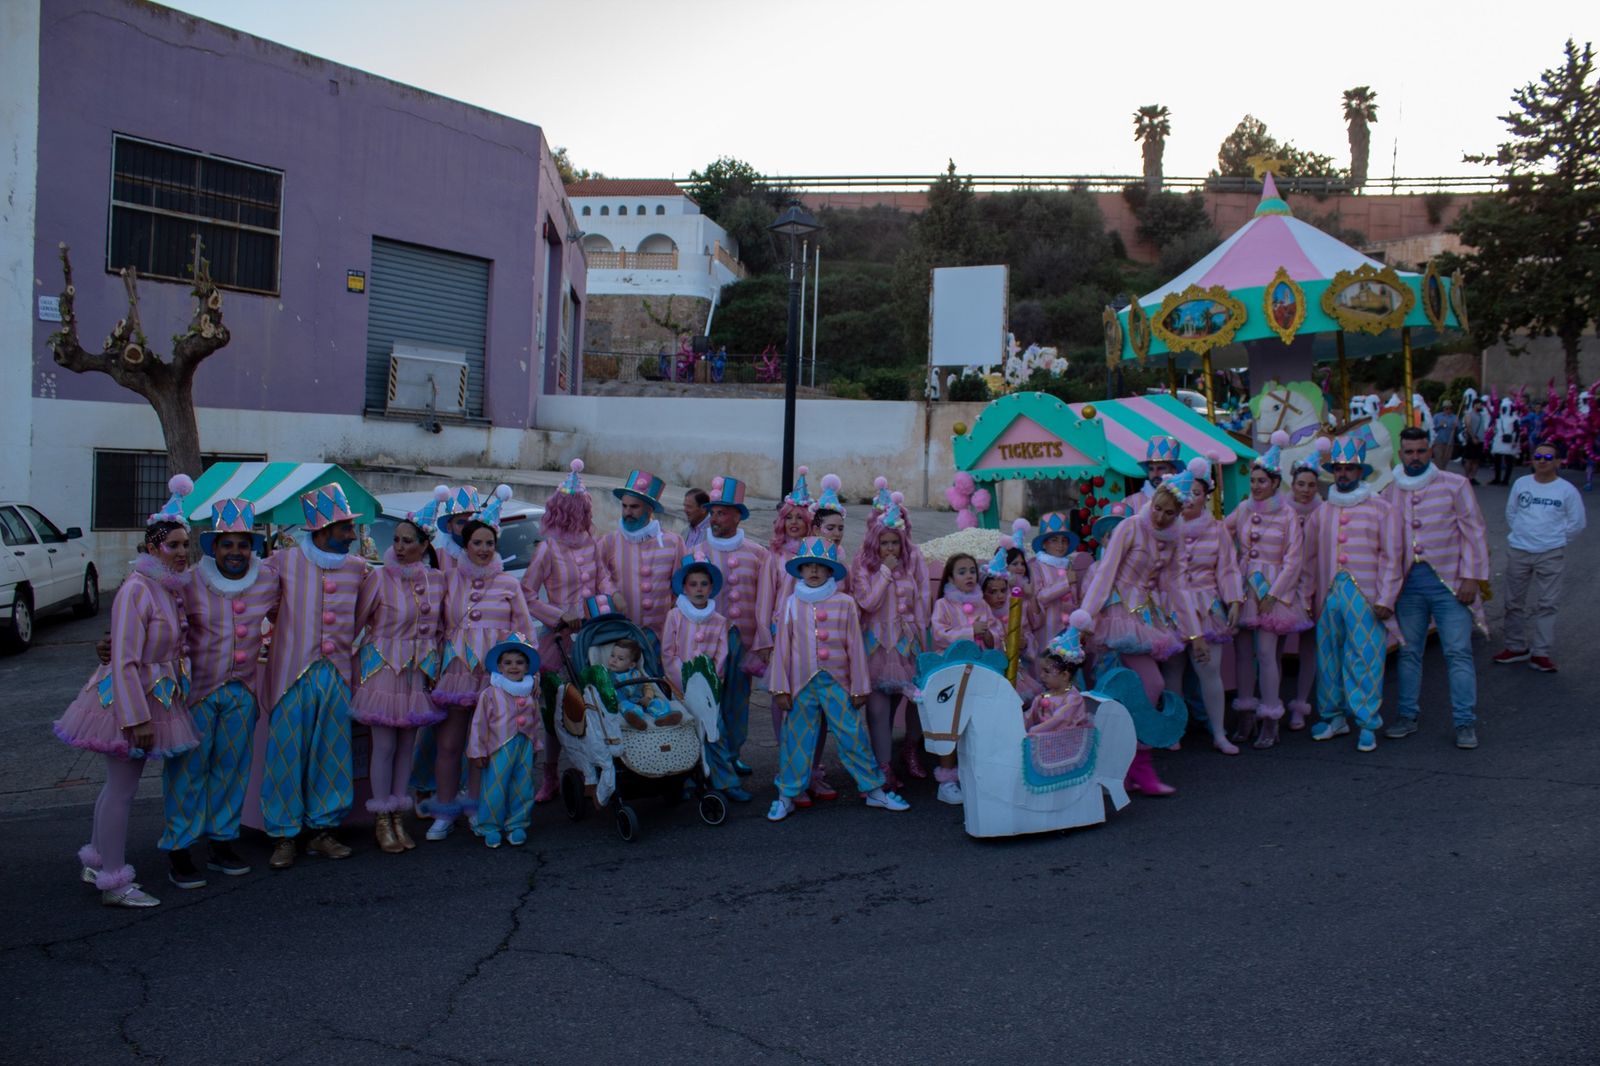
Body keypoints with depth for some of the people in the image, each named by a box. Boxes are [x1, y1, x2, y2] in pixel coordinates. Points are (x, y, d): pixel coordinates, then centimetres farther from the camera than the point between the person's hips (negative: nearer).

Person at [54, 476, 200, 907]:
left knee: (120, 784, 19)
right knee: (122, 788, 0)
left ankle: (97, 862, 33)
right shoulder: (136, 590, -19)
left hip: (160, 697, 9)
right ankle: (114, 884, 8)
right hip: (132, 698, -9)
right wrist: (137, 717, -24)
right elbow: (124, 661, -22)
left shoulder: (174, 588, 7)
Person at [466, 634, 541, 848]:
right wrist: (477, 751, -7)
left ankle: (516, 825, 21)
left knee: (523, 788, 8)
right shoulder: (490, 694, -7)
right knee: (496, 788, -1)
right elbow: (479, 723, -6)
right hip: (500, 748, -4)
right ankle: (491, 828, 12)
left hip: (525, 746, 4)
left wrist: (535, 746, 18)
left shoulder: (530, 694, 7)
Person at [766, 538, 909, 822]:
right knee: (796, 740, 6)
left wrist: (860, 687, 1)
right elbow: (782, 648, 3)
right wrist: (781, 688, 0)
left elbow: (855, 647, 1)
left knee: (854, 737, 3)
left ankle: (874, 791, 15)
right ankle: (786, 796, 16)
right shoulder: (792, 604, 2)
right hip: (802, 684, 1)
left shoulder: (844, 603, -1)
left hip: (837, 684, 0)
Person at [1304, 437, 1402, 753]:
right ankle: (1333, 717, 20)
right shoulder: (1322, 512, 14)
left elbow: (1390, 558, 0)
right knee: (1328, 658, 7)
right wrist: (1308, 594, 8)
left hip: (1365, 597, -4)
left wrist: (1385, 599, -8)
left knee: (1365, 660, -4)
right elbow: (1310, 556, 16)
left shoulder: (1381, 508, 3)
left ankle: (1367, 724, 4)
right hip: (1329, 594, 4)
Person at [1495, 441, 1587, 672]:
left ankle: (1541, 653, 3)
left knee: (1545, 605, -1)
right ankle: (1516, 647, 21)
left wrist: (1555, 538, 2)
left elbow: (1577, 523, 4)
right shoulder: (1521, 484, 3)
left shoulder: (1566, 490, -3)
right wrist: (1523, 532, 7)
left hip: (1550, 555, -3)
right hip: (1517, 550, 3)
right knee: (1514, 602, 9)